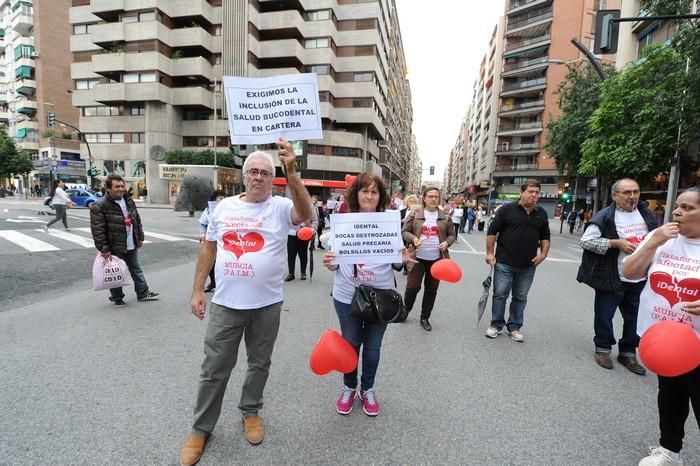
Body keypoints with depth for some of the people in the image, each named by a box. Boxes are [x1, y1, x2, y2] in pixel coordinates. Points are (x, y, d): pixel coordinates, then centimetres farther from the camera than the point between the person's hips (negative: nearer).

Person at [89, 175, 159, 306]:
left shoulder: (129, 201, 7)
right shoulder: (99, 206, -16)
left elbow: (137, 221, 16)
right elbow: (97, 230, -17)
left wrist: (140, 237, 14)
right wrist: (104, 249, -18)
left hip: (131, 246, 7)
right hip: (114, 248, -6)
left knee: (137, 270, 16)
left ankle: (143, 293, 29)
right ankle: (116, 298, 25)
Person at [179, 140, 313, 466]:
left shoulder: (280, 207, -6)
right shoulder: (224, 207, 3)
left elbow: (306, 214, -29)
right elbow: (208, 249, 8)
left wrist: (291, 171, -37)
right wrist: (197, 290, 7)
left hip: (267, 305, -1)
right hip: (225, 304, 2)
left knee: (259, 364, 18)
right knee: (214, 369, 13)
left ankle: (250, 412, 43)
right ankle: (200, 429, 33)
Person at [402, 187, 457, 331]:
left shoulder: (445, 216, 4)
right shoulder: (415, 214, -2)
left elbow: (452, 234, 11)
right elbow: (404, 232, 0)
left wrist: (447, 242, -9)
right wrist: (413, 238, -19)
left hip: (436, 259, 2)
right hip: (418, 258, -2)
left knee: (431, 290, 10)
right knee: (412, 287, 0)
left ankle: (425, 318, 26)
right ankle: (405, 311, 28)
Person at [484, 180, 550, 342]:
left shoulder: (542, 214, 8)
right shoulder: (506, 209, -6)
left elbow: (545, 237, 17)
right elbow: (492, 232, -5)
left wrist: (543, 254, 3)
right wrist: (490, 253, -8)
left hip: (528, 266, 4)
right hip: (504, 263, -4)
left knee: (520, 298, 12)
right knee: (500, 295, 4)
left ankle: (514, 327, 26)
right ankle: (496, 324, 19)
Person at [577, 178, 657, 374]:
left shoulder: (647, 215, 7)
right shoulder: (604, 217, -12)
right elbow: (585, 241, -17)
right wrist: (617, 243, -21)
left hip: (640, 279, 5)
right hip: (612, 279, -5)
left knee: (634, 318, 14)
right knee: (604, 315, 5)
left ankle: (628, 353, 30)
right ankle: (603, 349, 24)